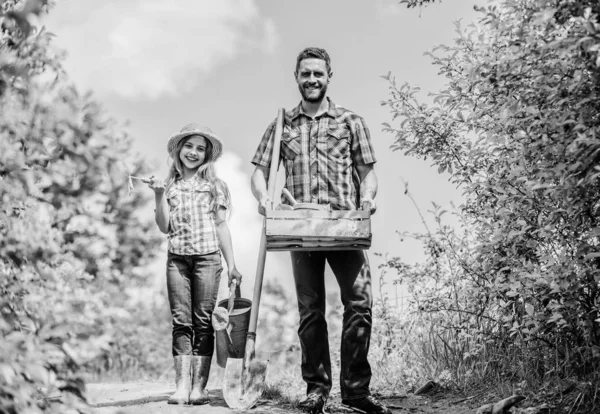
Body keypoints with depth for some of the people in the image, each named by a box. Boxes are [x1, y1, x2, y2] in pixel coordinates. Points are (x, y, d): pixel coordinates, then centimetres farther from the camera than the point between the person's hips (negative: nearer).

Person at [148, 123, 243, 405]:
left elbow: (221, 226, 8)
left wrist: (231, 264, 3)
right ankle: (182, 385, -4)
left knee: (203, 321, -3)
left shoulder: (215, 186, 9)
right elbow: (164, 227, 7)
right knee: (181, 321, -3)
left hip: (207, 257, -1)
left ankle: (199, 386, -3)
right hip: (177, 258, 1)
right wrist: (159, 196, -5)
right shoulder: (170, 186, 13)